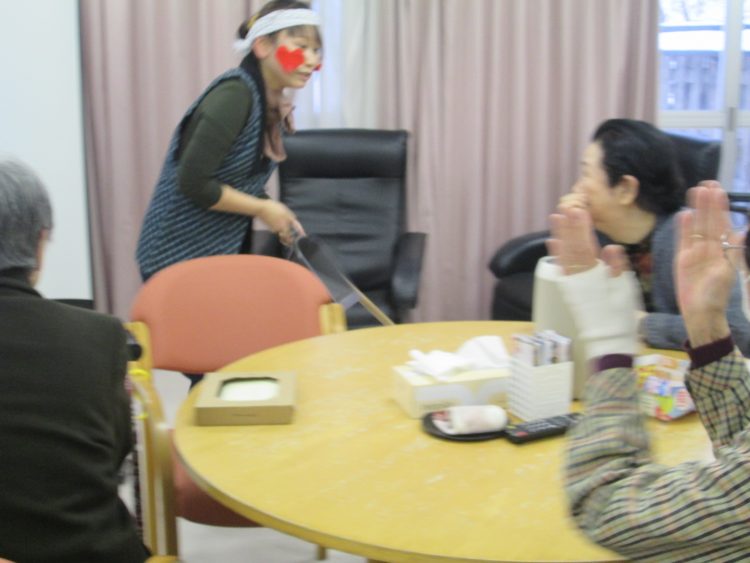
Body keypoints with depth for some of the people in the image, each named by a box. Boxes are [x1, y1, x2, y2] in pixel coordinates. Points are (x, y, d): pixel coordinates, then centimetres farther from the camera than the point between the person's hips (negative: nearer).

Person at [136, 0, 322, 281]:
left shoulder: (276, 105, 4)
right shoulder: (234, 95, -21)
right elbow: (193, 183, -25)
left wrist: (277, 217, -4)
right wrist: (263, 209, -16)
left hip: (227, 250, 8)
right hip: (180, 254, -8)